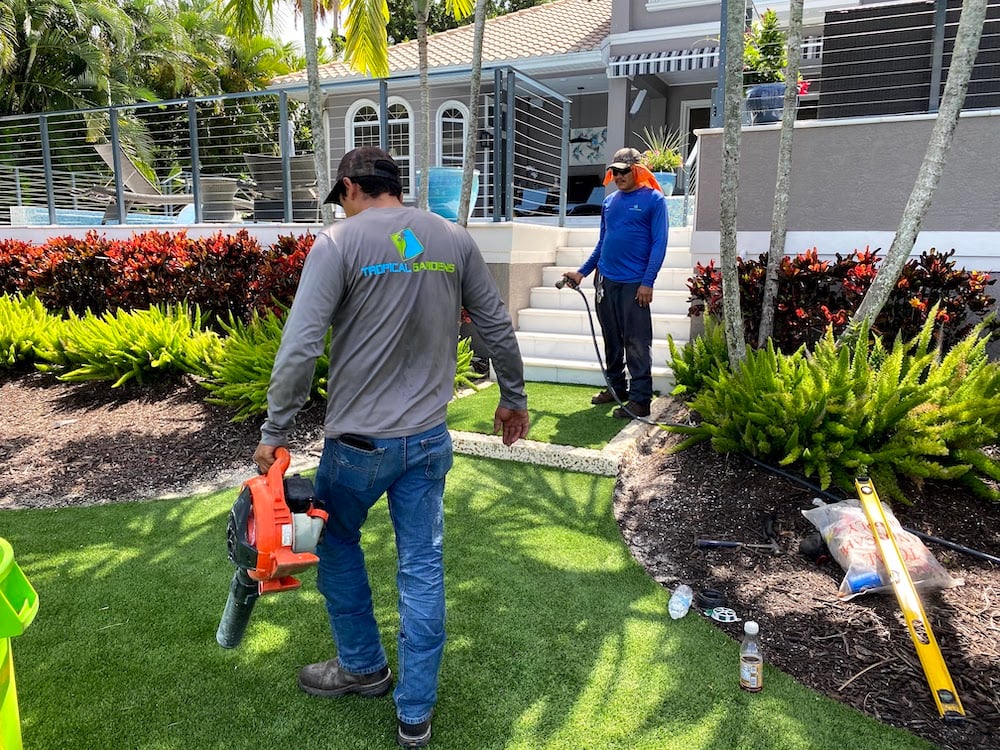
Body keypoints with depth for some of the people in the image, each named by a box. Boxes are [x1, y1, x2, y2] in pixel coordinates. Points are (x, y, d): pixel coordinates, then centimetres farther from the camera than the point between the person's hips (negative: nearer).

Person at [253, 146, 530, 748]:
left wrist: (275, 433, -6)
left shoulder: (339, 242, -10)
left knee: (338, 544, 23)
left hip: (359, 441, -3)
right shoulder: (455, 239, 3)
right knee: (423, 568, 12)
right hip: (429, 439, 4)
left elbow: (300, 348, -16)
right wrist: (514, 398, 20)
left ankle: (364, 666, 38)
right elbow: (498, 327, 7)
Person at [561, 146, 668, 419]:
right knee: (611, 339, 13)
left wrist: (647, 282, -15)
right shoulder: (609, 202, 14)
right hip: (605, 280, 6)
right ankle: (616, 387, 26)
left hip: (634, 283, -6)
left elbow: (659, 244, -7)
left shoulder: (654, 200, -2)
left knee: (637, 342, -4)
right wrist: (582, 272, 14)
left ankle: (640, 399, 1)